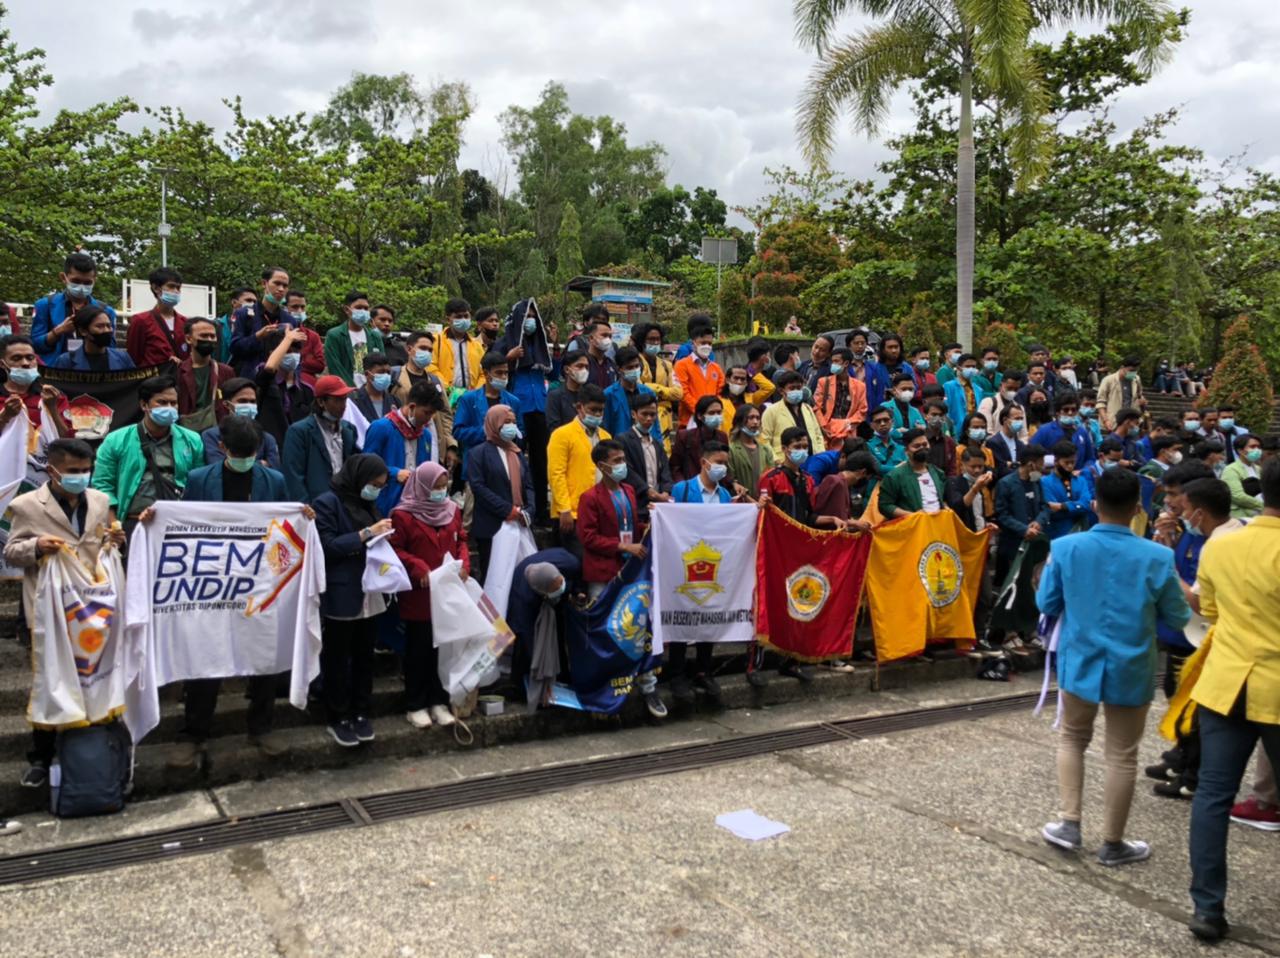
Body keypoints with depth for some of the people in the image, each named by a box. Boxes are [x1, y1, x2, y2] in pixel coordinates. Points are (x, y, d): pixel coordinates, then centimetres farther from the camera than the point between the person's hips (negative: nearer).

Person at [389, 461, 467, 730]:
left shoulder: (452, 510, 8)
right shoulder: (403, 514, -9)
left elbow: (461, 540, 14)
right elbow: (394, 549, -10)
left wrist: (464, 563, -3)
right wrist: (418, 568, -20)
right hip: (418, 595, -5)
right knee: (418, 649, 5)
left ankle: (438, 701, 20)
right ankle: (415, 705, 15)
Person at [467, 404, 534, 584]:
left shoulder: (518, 454, 19)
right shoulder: (479, 453, 0)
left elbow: (528, 485, 13)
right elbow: (478, 487, -12)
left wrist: (528, 511, -6)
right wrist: (507, 510, -15)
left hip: (518, 525, 5)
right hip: (491, 528, -5)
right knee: (492, 575, -2)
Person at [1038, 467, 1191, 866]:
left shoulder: (1065, 547, -12)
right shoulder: (1157, 558, -15)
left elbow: (1046, 604, -1)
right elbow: (1178, 618, -3)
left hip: (1079, 662, 2)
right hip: (1130, 669, -1)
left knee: (1072, 738, 23)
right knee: (1122, 754, 11)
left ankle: (1070, 824, 18)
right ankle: (1112, 843, 24)